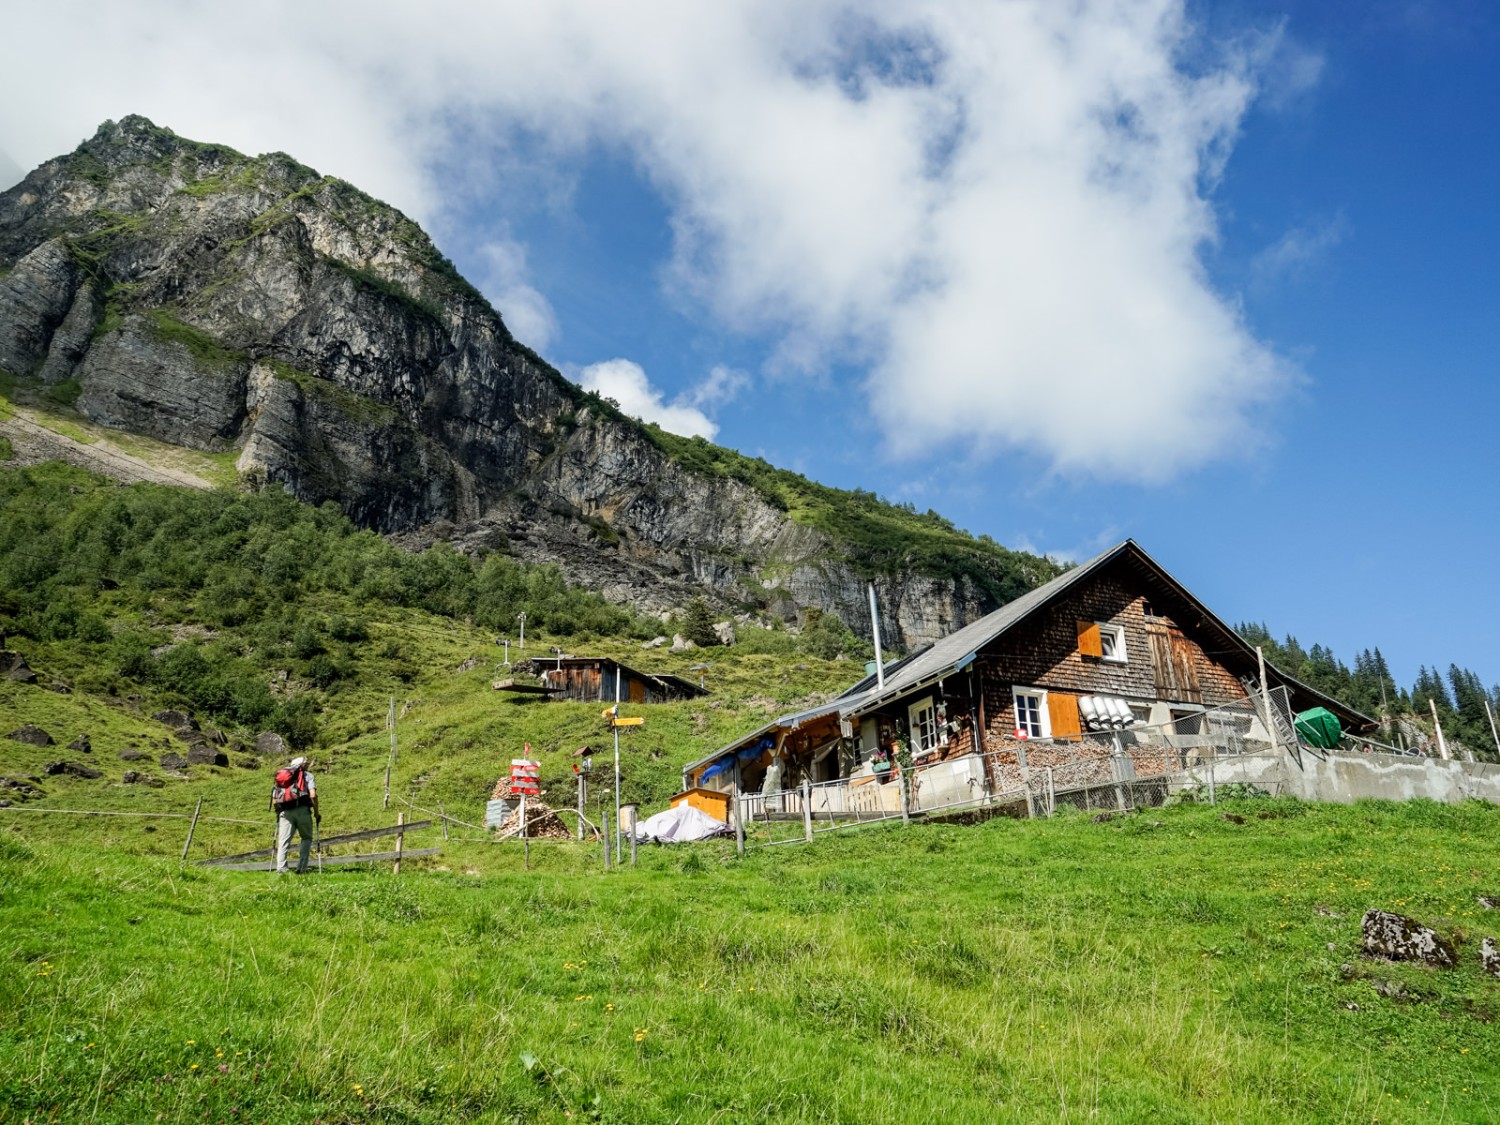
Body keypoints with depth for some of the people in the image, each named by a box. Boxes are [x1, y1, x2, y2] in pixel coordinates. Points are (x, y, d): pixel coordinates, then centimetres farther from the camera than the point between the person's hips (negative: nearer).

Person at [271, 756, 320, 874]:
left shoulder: (281, 777, 24)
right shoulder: (307, 775, 12)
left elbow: (274, 801, 16)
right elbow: (313, 795, -3)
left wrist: (278, 813, 31)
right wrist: (316, 812, 6)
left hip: (285, 812, 3)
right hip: (302, 810, -3)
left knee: (283, 841, 3)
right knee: (306, 838, 10)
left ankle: (280, 868, -11)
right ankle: (301, 868, 0)